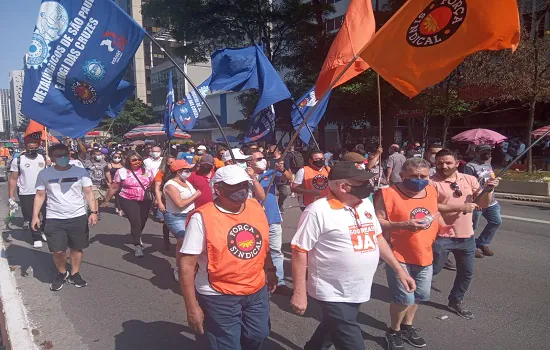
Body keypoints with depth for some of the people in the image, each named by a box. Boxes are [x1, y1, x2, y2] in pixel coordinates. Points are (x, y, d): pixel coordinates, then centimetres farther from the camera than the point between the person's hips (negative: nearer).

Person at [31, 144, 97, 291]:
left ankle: (74, 274, 27)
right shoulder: (44, 174, 1)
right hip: (54, 219, 0)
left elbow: (89, 193, -3)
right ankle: (61, 274, 27)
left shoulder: (81, 172, -2)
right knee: (58, 251, 0)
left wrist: (93, 212, -13)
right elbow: (40, 196, 6)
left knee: (77, 248, 8)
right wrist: (35, 216, -1)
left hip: (78, 217, 0)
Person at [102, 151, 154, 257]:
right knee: (135, 221, -16)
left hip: (145, 201, 4)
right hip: (128, 201, -3)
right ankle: (137, 246, -2)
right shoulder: (122, 172, -6)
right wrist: (106, 200, 3)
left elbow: (153, 185, 10)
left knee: (142, 221, 13)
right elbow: (114, 188, 0)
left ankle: (137, 237, 45)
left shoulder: (147, 171, 2)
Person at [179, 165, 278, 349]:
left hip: (257, 291, 6)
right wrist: (192, 307, -16)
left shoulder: (256, 207, -2)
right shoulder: (202, 217, -19)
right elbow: (187, 264, -17)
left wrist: (270, 270, 19)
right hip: (219, 298, -5)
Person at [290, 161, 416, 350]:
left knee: (330, 333, 24)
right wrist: (299, 293, -16)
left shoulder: (366, 204, 3)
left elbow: (377, 238, 14)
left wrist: (399, 269, 11)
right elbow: (299, 251, -16)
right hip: (334, 294, -7)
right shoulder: (318, 211, -20)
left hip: (359, 291, 7)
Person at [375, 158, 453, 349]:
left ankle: (407, 326, 43)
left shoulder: (431, 191, 3)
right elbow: (377, 222, -20)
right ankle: (394, 332, 21)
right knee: (404, 298, -6)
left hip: (424, 254, 7)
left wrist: (443, 227, 1)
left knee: (420, 295, 19)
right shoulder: (389, 193, -17)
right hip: (398, 255, -7)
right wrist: (404, 225, -31)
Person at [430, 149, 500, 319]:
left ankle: (456, 301, 36)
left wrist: (489, 190, -13)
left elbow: (483, 204, 6)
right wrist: (460, 207, -23)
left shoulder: (470, 180, 3)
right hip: (441, 236, -5)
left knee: (466, 272, 17)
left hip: (466, 236, 5)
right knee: (432, 270, 6)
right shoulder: (432, 182, -13)